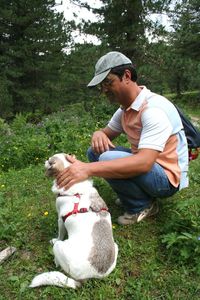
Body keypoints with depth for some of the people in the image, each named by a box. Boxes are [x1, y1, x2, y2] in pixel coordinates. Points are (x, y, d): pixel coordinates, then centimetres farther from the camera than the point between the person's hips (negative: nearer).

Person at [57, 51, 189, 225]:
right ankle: (131, 194, 7)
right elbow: (108, 133, 13)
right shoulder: (126, 108, 2)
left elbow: (144, 163, -37)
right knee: (95, 152, 3)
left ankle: (143, 206, -5)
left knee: (108, 159, -30)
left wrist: (88, 169, -42)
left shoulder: (154, 108, -26)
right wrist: (99, 134, -14)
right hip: (144, 163, 8)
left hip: (167, 178, -8)